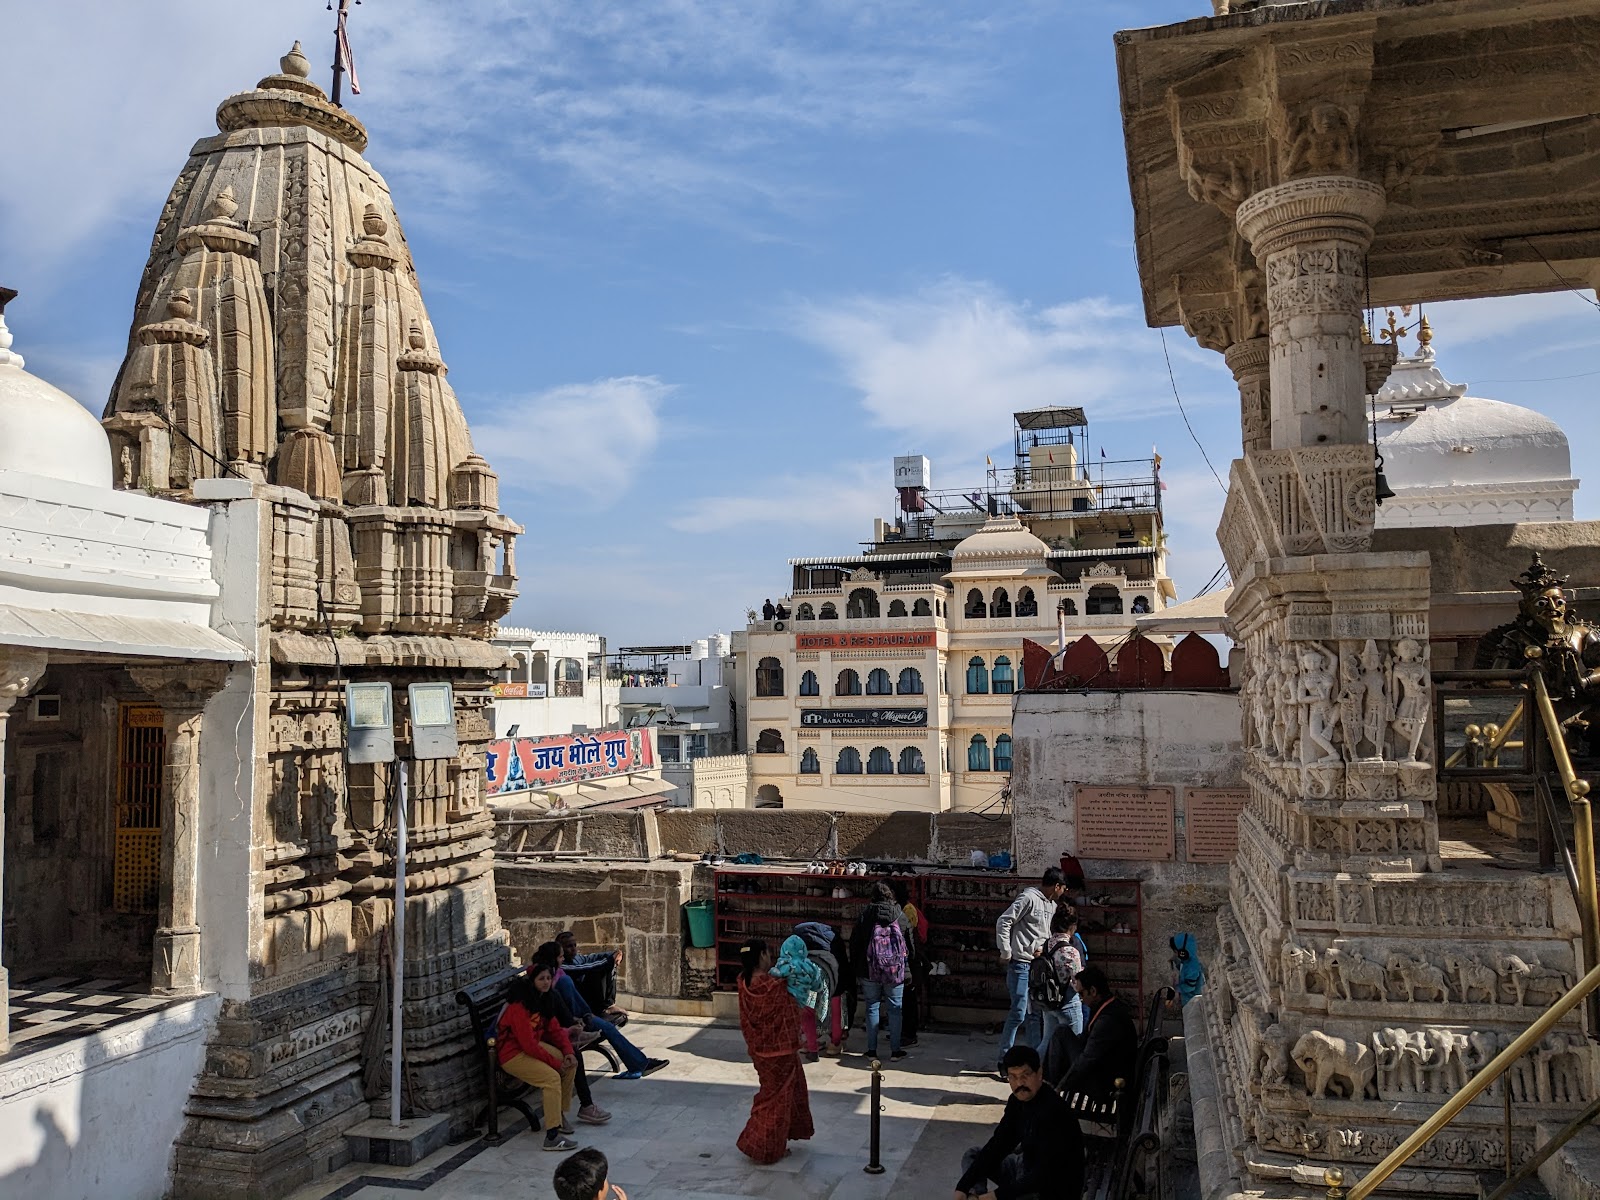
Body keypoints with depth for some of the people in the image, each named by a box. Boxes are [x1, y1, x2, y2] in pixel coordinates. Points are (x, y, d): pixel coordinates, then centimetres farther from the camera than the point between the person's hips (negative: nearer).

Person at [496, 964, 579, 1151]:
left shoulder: (544, 1000, 3)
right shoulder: (519, 1005, -25)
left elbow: (555, 1029, 8)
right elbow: (528, 1044, -27)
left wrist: (568, 1052, -8)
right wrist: (555, 1063, -20)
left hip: (534, 1046, 10)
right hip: (513, 1054, -10)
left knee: (570, 1064, 1)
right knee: (552, 1077, -26)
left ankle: (560, 1114, 14)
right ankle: (552, 1137, -25)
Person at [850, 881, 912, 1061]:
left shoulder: (865, 914, -4)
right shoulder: (900, 914, -2)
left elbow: (854, 942, 0)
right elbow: (909, 943, 3)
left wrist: (856, 966, 10)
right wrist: (907, 966, 15)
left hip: (869, 971, 0)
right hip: (895, 971, 0)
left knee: (872, 1008, 9)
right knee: (895, 1009, 9)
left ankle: (872, 1050, 12)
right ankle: (895, 1050, 12)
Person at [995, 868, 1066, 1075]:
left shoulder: (1051, 905, 13)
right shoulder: (1029, 899, -13)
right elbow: (1003, 922, -16)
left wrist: (1043, 947, 3)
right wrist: (1006, 953, -14)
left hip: (1038, 964, 8)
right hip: (1021, 964, -8)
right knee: (1018, 1013, -9)